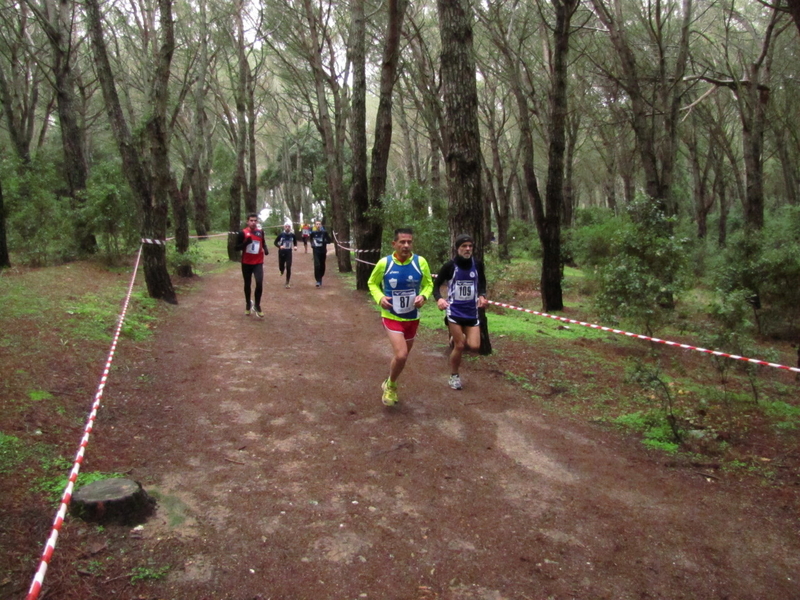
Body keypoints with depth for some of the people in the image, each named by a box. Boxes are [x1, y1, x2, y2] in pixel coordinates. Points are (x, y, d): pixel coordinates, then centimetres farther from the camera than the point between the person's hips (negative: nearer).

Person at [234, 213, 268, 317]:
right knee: (247, 284, 12)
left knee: (259, 283, -15)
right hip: (246, 263, -1)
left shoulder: (261, 232, 2)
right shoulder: (242, 233, -9)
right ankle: (248, 304, 33)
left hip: (258, 263, 1)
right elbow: (236, 248, -9)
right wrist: (246, 243, -25)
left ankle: (257, 305, 3)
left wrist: (265, 249, 0)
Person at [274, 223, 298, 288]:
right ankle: (282, 269, 49)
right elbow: (275, 242, -2)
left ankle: (287, 283, 3)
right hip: (281, 252, 0)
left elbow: (295, 242, 14)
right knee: (281, 267, 8)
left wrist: (295, 246, -7)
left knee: (288, 268, -7)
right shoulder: (281, 234, -8)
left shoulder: (292, 235, -3)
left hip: (289, 252, 0)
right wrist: (279, 246, -21)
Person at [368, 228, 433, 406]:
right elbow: (372, 283, 3)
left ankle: (389, 384, 43)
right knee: (401, 355, -19)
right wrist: (380, 298, -16)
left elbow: (428, 284, 5)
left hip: (413, 318, 4)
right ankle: (390, 386, 11)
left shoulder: (420, 262, -9)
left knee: (402, 355, 17)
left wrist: (423, 296, -16)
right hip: (392, 317, -3)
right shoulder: (384, 263, -12)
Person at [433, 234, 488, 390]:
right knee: (459, 346, -3)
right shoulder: (450, 265, -11)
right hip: (454, 311, -3)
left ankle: (457, 339, 27)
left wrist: (482, 295, -3)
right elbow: (436, 284, -3)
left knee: (474, 346, -6)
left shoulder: (478, 264, -2)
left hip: (472, 311, 3)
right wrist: (438, 299, -23)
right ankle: (454, 376, 20)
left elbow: (482, 281, 16)